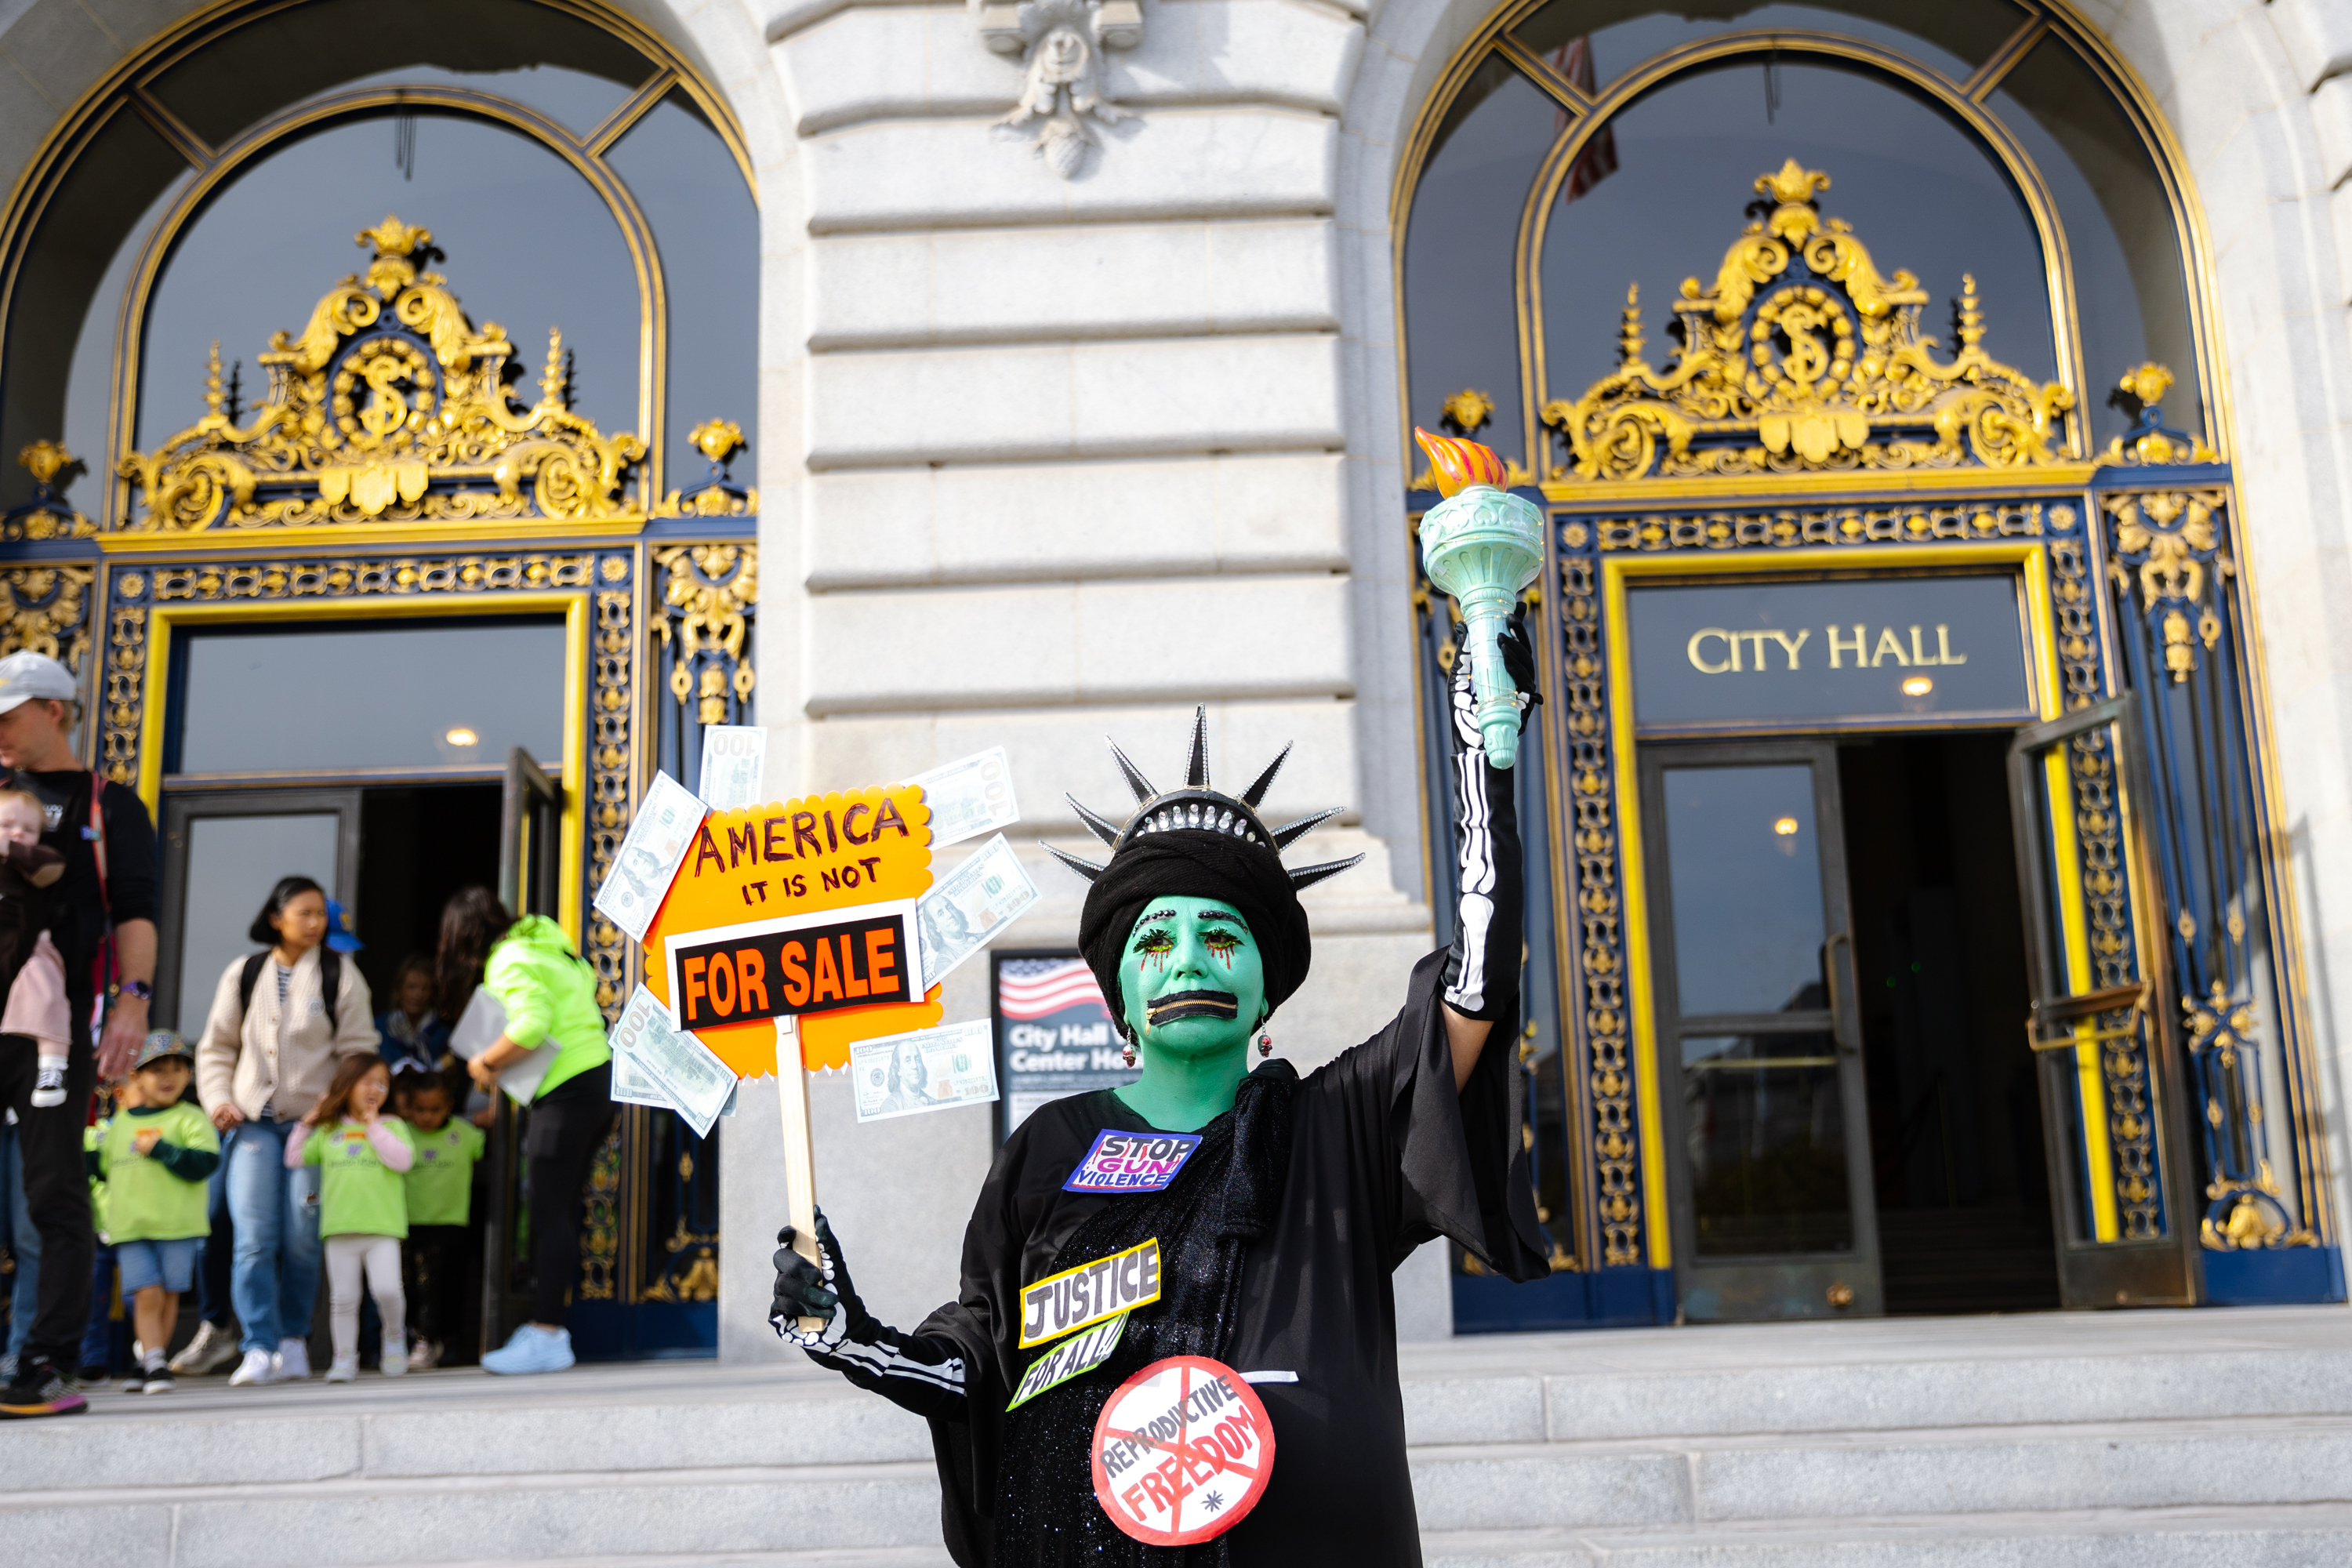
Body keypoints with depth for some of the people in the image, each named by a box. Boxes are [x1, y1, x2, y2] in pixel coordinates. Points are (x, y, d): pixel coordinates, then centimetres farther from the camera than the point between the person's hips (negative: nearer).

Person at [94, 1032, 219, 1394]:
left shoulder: (189, 1119, 0)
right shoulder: (120, 1123, 13)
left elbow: (205, 1163, -14)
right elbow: (104, 1167, 26)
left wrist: (159, 1148, -17)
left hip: (177, 1225, -2)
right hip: (130, 1226, 2)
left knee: (168, 1295, 5)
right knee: (147, 1294, -8)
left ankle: (146, 1364, 19)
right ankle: (154, 1364, -2)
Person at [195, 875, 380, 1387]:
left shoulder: (340, 975, 2)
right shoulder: (244, 974, 8)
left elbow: (358, 1051, 3)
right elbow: (216, 1047, 15)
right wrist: (219, 1100, 1)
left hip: (314, 1123, -1)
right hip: (254, 1123, 1)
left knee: (302, 1241, 0)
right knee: (254, 1240, -9)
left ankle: (293, 1341, 16)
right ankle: (260, 1349, -7)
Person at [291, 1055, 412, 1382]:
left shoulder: (392, 1126, 6)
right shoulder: (328, 1131, 13)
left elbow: (403, 1159, -11)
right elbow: (294, 1159, 19)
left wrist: (374, 1126, -7)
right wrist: (306, 1126, 13)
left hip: (383, 1227, -2)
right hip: (340, 1229, 3)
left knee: (387, 1290, -15)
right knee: (343, 1298, 5)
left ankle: (394, 1337, 11)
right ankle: (344, 1358, 16)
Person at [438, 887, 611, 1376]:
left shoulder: (508, 963, -11)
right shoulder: (542, 941, 17)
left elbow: (532, 1024, -26)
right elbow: (587, 979, 26)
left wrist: (486, 1063, -11)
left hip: (568, 1090, -9)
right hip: (599, 1076, 9)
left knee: (550, 1210, -7)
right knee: (558, 1207, 12)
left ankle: (548, 1337, -7)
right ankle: (549, 1321, 16)